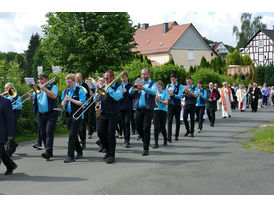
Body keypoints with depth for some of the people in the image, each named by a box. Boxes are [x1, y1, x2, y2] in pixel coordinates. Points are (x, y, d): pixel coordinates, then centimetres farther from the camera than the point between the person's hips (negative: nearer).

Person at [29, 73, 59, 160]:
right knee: (42, 133, 7)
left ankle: (48, 152, -19)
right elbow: (33, 99, 12)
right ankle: (49, 152, 17)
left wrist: (44, 89, -20)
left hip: (51, 113, -6)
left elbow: (53, 96, -20)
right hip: (41, 114, 6)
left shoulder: (53, 87, -1)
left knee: (49, 132, -14)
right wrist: (31, 96, -11)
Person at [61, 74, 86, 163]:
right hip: (68, 115, 6)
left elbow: (82, 103, -14)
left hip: (77, 116, -6)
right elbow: (63, 105, 14)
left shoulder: (80, 91, -6)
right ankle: (79, 152, 30)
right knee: (73, 135, 13)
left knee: (72, 135, -11)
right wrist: (65, 100, -8)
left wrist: (71, 99, -18)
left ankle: (70, 156, -9)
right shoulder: (65, 91, 13)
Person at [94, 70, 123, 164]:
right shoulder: (104, 86, 13)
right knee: (100, 132, 4)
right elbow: (97, 99, 13)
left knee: (110, 134, -7)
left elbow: (117, 97, -21)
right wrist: (97, 97, -10)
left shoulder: (118, 87, -3)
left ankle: (111, 155, 3)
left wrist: (109, 88, -20)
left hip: (112, 114, -6)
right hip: (103, 113, 6)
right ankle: (108, 150, 25)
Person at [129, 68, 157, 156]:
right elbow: (130, 92, 2)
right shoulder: (139, 83, 15)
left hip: (148, 109, -4)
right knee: (139, 128, 8)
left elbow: (154, 92, -19)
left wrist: (143, 88, -34)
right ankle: (145, 141, 33)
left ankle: (146, 148, -2)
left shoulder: (153, 84, 4)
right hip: (138, 109, 4)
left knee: (146, 129, -7)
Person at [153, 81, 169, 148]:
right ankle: (156, 143, -9)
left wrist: (160, 101, -24)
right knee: (156, 127, -8)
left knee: (163, 127, 5)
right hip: (155, 110, 2)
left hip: (163, 111, -2)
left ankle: (165, 141, 25)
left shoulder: (165, 93, 3)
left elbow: (166, 102, -7)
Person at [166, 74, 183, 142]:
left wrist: (173, 95, -26)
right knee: (169, 121, -10)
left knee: (177, 121, 8)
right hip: (170, 105, 1)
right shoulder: (168, 86, 13)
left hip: (177, 105, -1)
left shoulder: (180, 86, 1)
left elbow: (180, 96, -10)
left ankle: (176, 136, 19)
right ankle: (169, 137, -17)